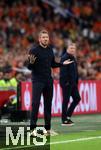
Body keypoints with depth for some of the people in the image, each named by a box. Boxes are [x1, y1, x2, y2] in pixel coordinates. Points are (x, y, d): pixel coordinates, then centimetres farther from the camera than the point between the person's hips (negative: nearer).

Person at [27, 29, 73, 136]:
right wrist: (31, 62, -30)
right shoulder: (34, 50, -9)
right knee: (35, 103, -12)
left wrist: (62, 64, 12)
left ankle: (47, 128, 12)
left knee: (48, 104, 7)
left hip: (48, 81, 6)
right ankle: (33, 128, -11)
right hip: (37, 81, -6)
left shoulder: (50, 50, 10)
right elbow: (29, 67, -10)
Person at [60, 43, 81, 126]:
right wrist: (66, 82, -22)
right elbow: (63, 71, -19)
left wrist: (76, 81, 15)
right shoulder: (65, 58, -12)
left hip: (73, 83, 9)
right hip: (66, 83, -9)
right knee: (66, 100, -3)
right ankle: (64, 120, 3)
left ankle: (68, 115, 19)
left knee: (77, 98, 9)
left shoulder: (73, 58, 16)